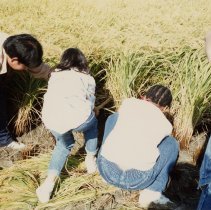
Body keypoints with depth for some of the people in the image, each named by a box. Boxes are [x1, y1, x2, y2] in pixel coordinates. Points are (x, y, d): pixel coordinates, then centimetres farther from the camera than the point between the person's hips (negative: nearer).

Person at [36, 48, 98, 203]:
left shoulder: (55, 75, 28)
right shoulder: (87, 78, 22)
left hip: (51, 121, 2)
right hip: (79, 117, -2)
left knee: (64, 144, 32)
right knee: (92, 125, 34)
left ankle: (49, 183, 19)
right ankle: (91, 160, 43)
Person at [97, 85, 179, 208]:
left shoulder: (129, 102, 12)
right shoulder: (166, 125, 10)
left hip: (106, 170, 3)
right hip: (138, 180, -2)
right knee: (172, 144, 22)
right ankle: (152, 192, 12)